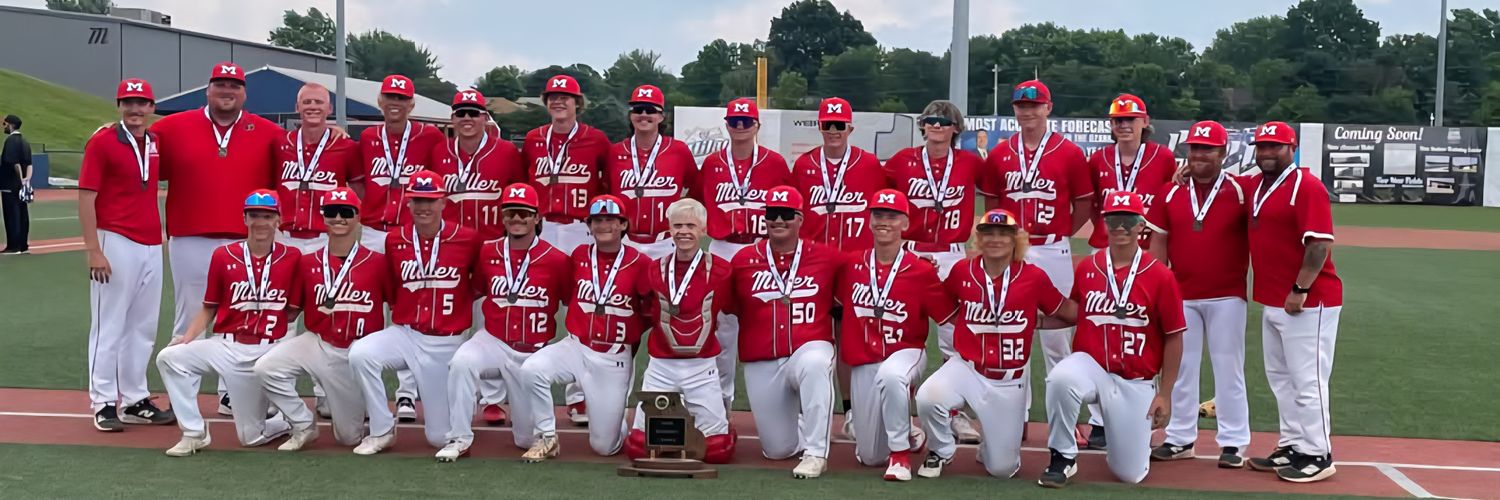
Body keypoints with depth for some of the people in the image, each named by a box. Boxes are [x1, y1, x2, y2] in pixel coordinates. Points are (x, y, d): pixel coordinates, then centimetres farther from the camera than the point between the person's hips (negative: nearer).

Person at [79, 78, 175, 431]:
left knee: (143, 328, 12)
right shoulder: (102, 142, -7)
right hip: (116, 243, -7)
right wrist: (93, 250, -16)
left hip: (151, 246, 7)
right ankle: (104, 404, 6)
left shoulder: (156, 143, 10)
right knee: (109, 326, -1)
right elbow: (86, 197, -10)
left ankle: (135, 400, 21)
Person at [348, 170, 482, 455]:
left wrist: (459, 300, -1)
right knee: (359, 354, -30)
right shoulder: (394, 241, 0)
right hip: (405, 335, 2)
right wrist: (402, 314, 4)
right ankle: (382, 431, -9)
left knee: (441, 438, -2)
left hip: (447, 344, -2)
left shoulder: (467, 239, -7)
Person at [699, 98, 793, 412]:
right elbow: (701, 202, 16)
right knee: (722, 324, 7)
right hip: (722, 251, 2)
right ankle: (720, 396, 17)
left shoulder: (774, 163, -1)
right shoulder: (712, 164, 5)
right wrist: (712, 228, 8)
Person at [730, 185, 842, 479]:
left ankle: (816, 453, -29)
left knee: (814, 364, -40)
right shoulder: (743, 260, 1)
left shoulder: (827, 258, -1)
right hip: (761, 365, 2)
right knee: (778, 450, 5)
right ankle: (792, 419, 42)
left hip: (810, 348, -2)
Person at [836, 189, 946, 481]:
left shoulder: (921, 271, -11)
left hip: (906, 353, -4)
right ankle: (910, 434, 42)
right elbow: (840, 306, 14)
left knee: (890, 375, -43)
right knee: (870, 456, 7)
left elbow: (950, 317, -3)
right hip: (863, 362, 4)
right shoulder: (852, 265, -1)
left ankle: (901, 452, -22)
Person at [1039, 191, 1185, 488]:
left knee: (1130, 474, 2)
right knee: (1061, 378, -37)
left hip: (1135, 383, -1)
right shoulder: (1086, 268, 0)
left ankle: (1138, 425, 39)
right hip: (1090, 365, 1)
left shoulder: (1160, 276, -7)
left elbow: (1173, 338, -2)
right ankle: (1063, 458, -14)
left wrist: (1164, 394, -2)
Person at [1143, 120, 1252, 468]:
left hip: (1227, 296, -3)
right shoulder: (1171, 192, 5)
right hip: (1181, 295, 3)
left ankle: (1233, 442, 10)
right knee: (1181, 368, 10)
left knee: (1228, 369, 3)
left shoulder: (1239, 191, -3)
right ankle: (1180, 439, 19)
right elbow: (1159, 242, 5)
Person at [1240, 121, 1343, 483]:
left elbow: (1321, 243, -20)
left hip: (1307, 302, -9)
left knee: (1307, 380, -6)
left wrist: (1300, 290, -22)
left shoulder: (1306, 186, -14)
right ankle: (1292, 447, 24)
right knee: (1280, 378, 15)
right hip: (1272, 302, 9)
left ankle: (1318, 456, 1)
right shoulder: (1254, 185, 12)